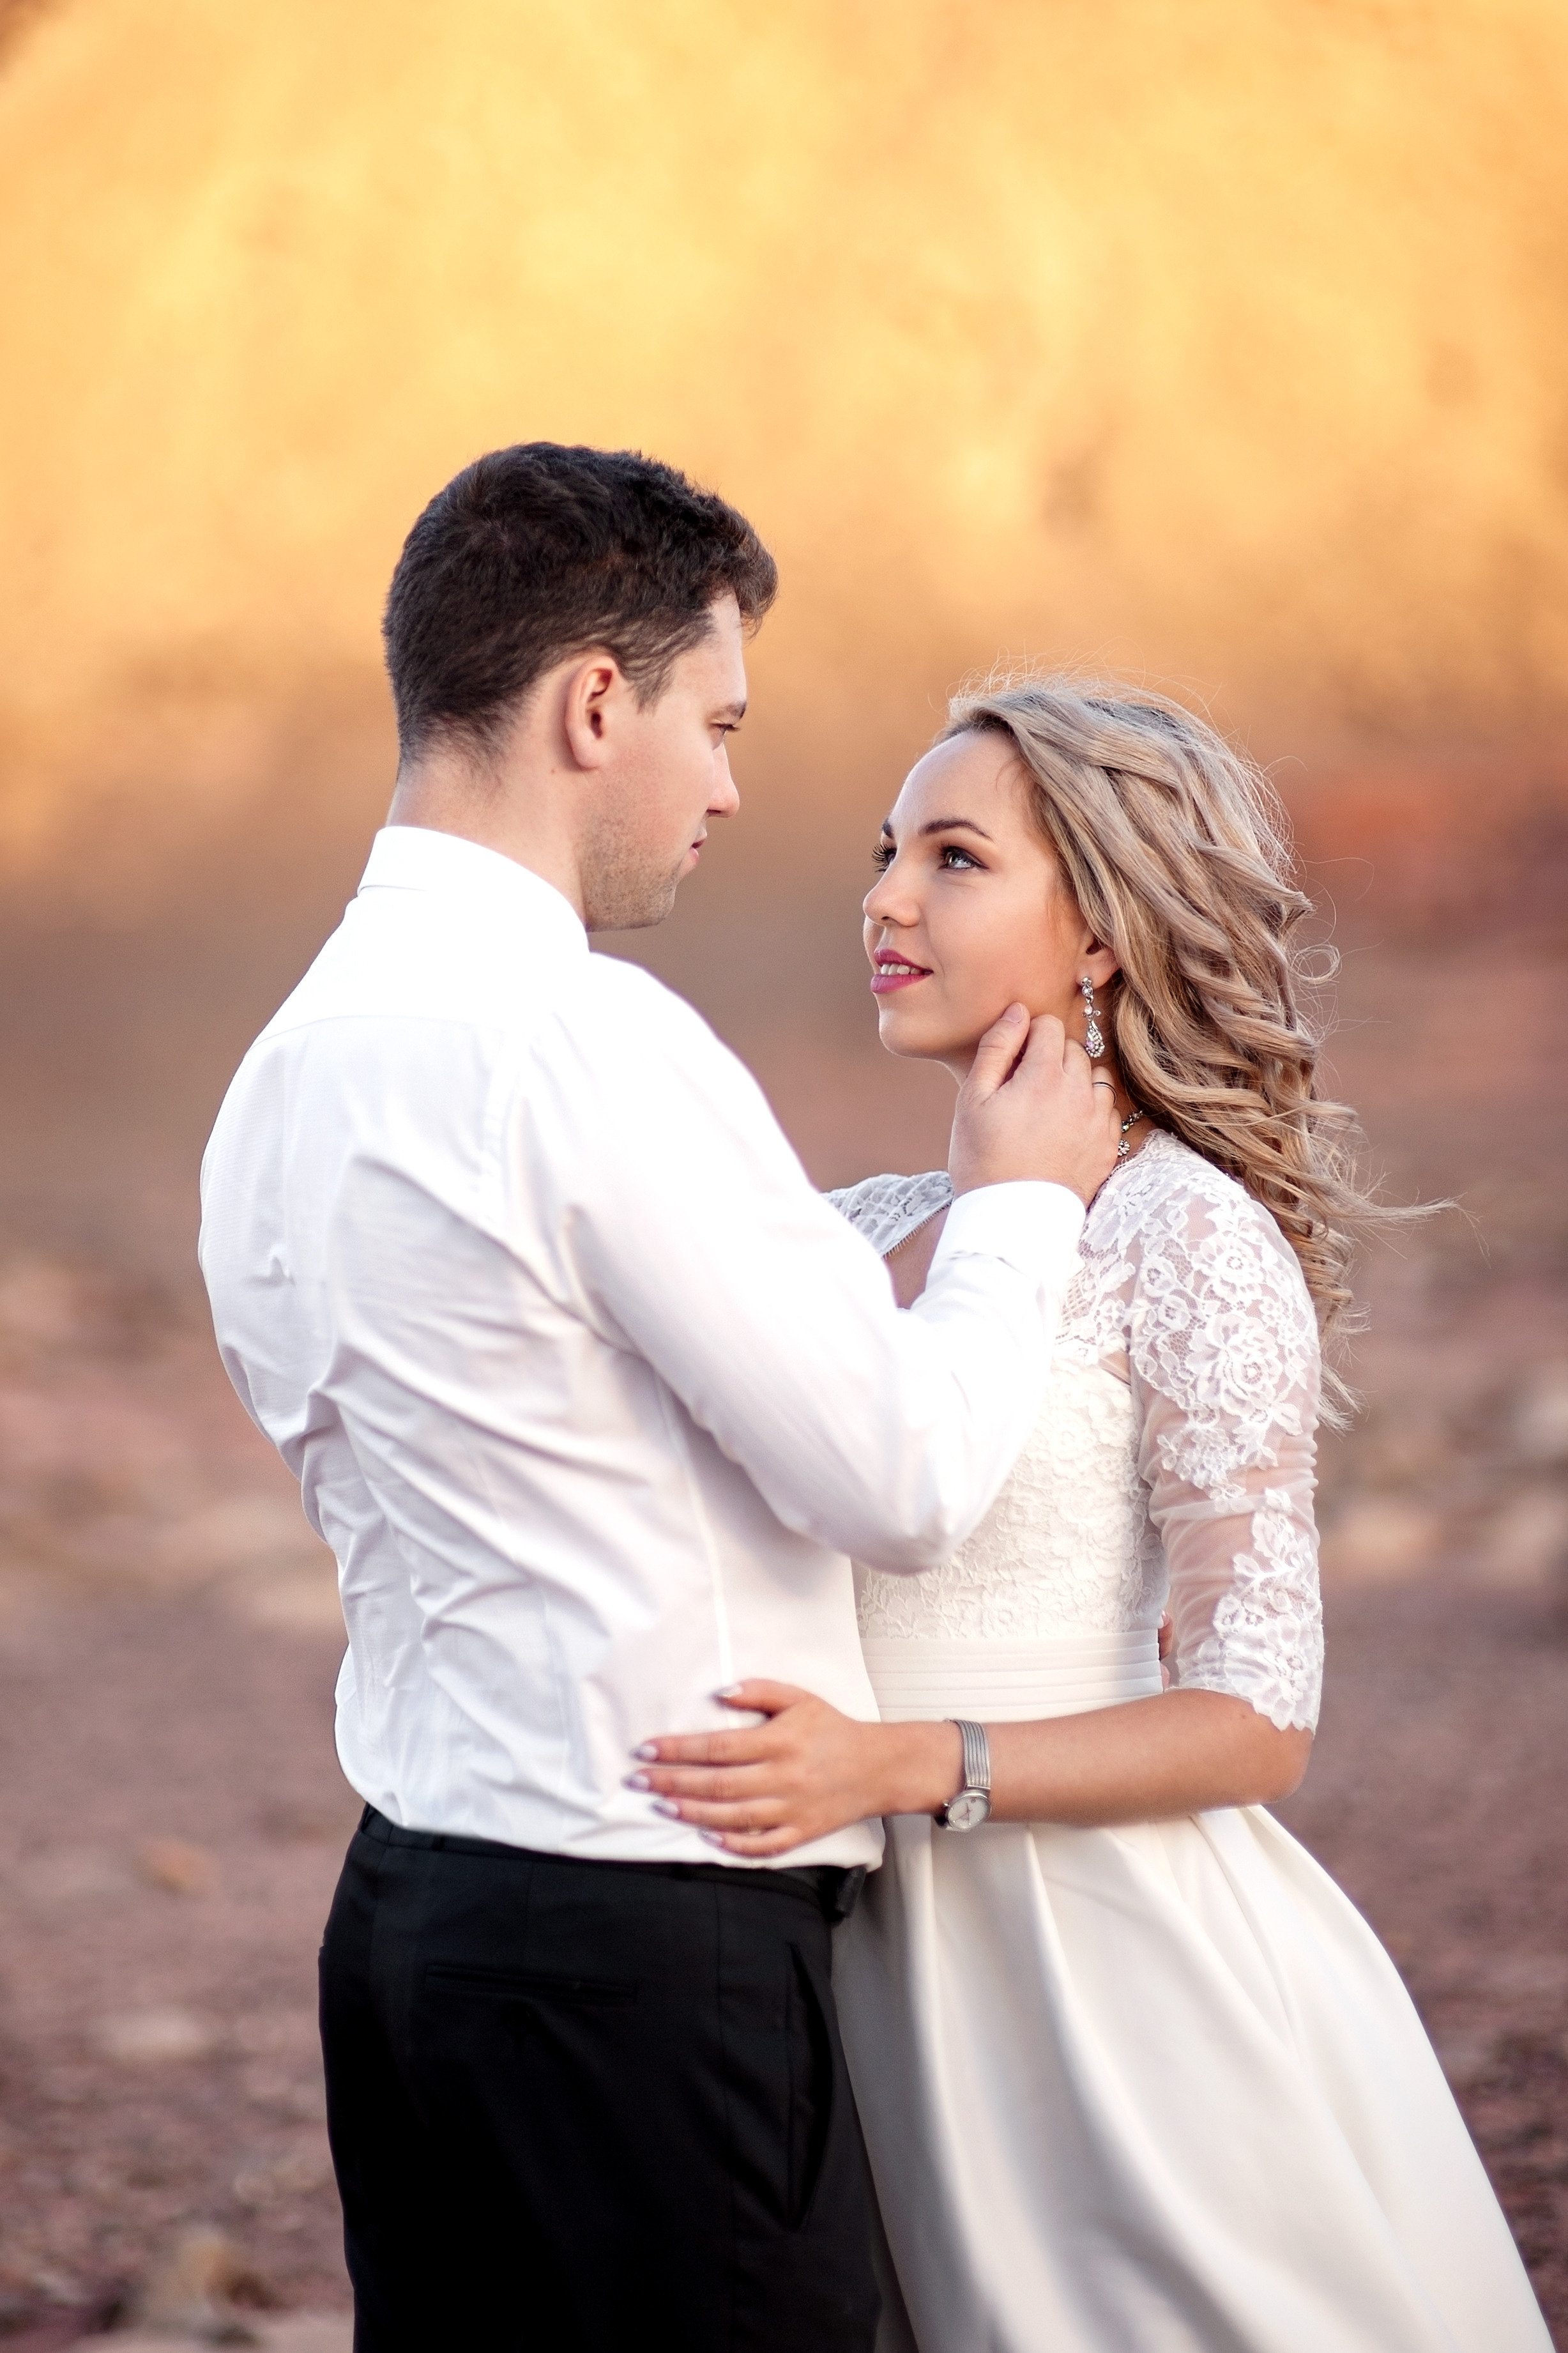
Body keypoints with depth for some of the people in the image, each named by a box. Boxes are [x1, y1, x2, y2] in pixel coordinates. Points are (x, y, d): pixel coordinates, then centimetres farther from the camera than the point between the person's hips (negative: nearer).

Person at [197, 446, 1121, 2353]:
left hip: (410, 1902, 9)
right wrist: (1019, 1209, 3)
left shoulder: (280, 1074, 11)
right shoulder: (586, 1045, -17)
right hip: (648, 1947, -9)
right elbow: (901, 1480, -15)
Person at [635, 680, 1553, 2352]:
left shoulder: (1193, 1240, -10)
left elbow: (1257, 1724, -15)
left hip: (1111, 1978, -6)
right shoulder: (868, 1231, 9)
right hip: (886, 1959, 6)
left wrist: (900, 1767, -23)